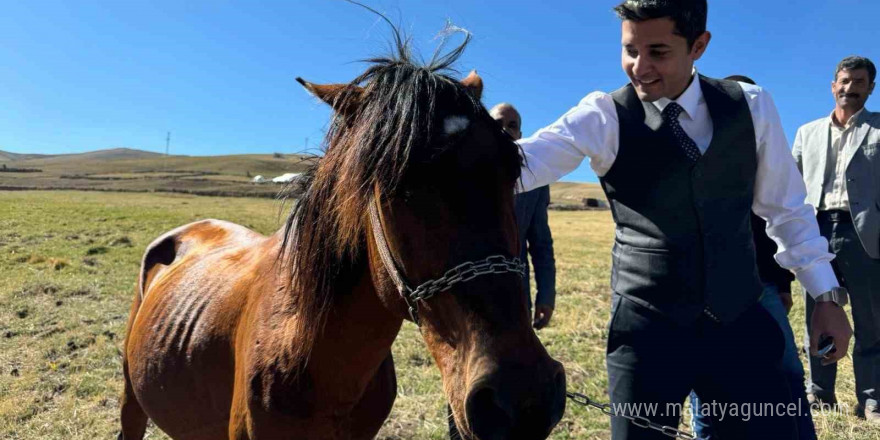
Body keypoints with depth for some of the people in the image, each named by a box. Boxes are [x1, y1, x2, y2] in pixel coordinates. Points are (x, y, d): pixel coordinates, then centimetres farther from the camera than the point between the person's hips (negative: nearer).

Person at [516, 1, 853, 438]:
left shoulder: (751, 106, 0)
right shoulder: (604, 117, -9)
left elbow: (785, 206, 9)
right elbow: (528, 158, -24)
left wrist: (826, 294, 8)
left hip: (741, 323, 3)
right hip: (646, 328, -2)